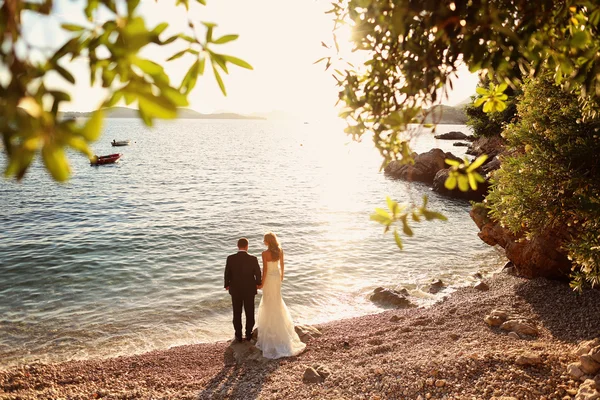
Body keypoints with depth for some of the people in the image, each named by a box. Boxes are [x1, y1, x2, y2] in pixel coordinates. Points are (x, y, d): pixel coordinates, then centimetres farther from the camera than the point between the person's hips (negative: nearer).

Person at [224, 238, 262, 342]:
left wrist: (227, 285, 12)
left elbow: (227, 274, -6)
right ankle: (249, 334, 28)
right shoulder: (253, 259, -16)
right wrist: (258, 283, 15)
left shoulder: (230, 258, -15)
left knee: (237, 313, 14)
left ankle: (238, 335, 23)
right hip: (249, 290, 0)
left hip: (235, 290, 1)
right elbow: (258, 273, -5)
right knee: (250, 313, 16)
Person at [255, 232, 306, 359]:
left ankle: (271, 328, 17)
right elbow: (282, 264, 5)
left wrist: (262, 283, -9)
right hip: (277, 277, 6)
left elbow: (265, 269, -20)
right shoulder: (280, 250, -6)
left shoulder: (265, 253, -24)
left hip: (269, 278, -6)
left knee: (269, 303, 8)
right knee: (276, 298, 26)